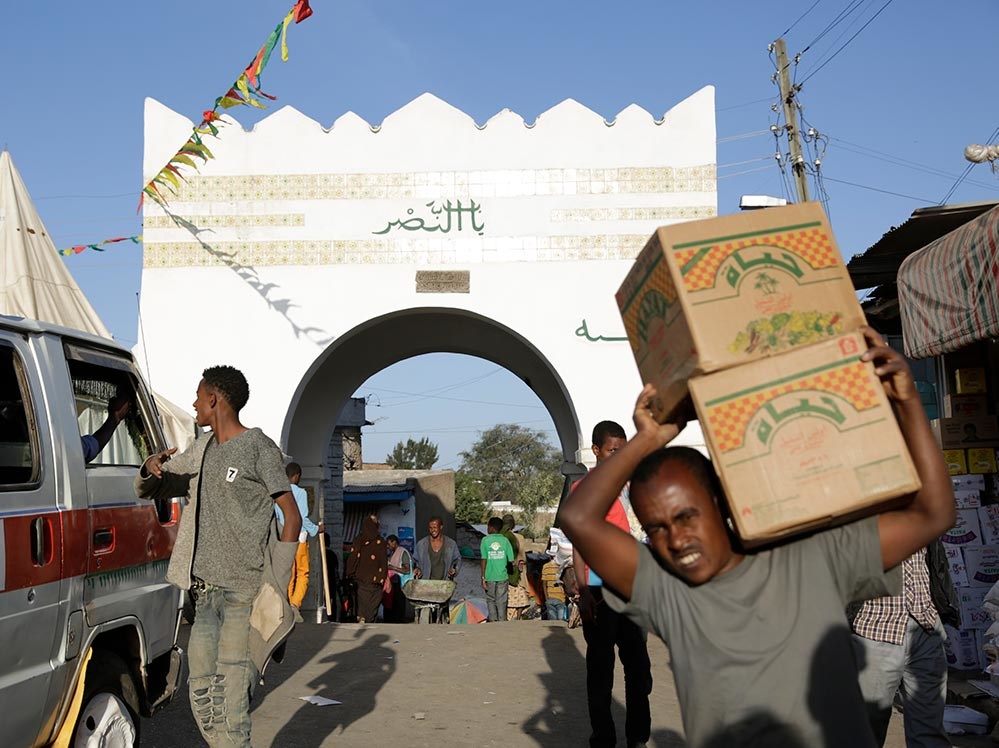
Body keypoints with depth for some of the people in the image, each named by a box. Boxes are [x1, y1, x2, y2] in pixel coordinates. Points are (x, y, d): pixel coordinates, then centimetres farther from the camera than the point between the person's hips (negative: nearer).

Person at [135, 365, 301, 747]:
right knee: (202, 696, 9)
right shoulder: (200, 450, 17)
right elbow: (149, 489, 25)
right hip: (207, 591, 7)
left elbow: (292, 517, -5)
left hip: (246, 592, -7)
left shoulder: (258, 447, -3)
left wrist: (275, 585, -13)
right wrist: (152, 468, 0)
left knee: (231, 699, -9)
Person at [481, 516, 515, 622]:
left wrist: (483, 577, -4)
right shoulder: (505, 540, -1)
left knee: (491, 600, 14)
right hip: (503, 577, 1)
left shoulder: (485, 540, -4)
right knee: (501, 601, 8)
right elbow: (511, 560, -2)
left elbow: (484, 560, -7)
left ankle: (492, 619, 4)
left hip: (490, 576, -1)